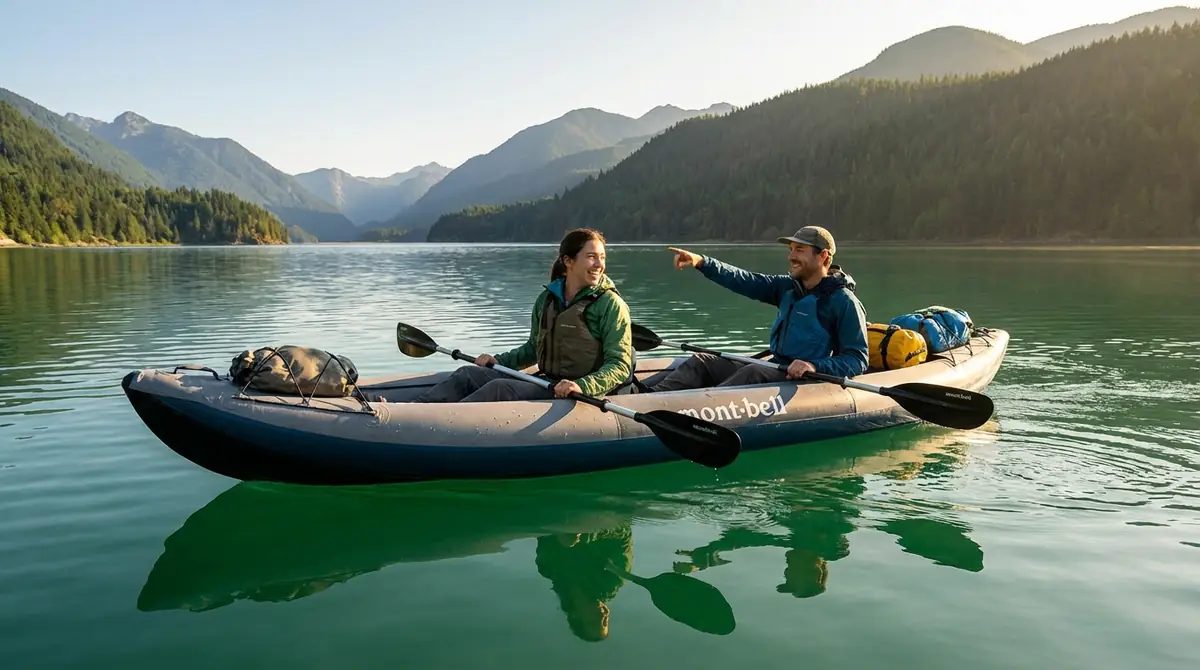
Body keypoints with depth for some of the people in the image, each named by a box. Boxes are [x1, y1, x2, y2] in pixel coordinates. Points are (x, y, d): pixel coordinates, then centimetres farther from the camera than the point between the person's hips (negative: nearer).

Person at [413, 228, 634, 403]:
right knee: (468, 374, -6)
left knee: (499, 389, -27)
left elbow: (620, 366, -13)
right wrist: (499, 360, 10)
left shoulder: (611, 305, -8)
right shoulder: (546, 299, 10)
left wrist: (583, 386, -29)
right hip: (545, 383, 7)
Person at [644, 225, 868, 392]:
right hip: (775, 371, 8)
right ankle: (650, 396, -25)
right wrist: (701, 262, -10)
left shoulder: (844, 301, -9)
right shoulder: (788, 287, 11)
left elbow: (858, 360, -12)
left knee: (753, 372, -34)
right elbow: (747, 281, 2)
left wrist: (814, 366, -28)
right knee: (702, 362, -3)